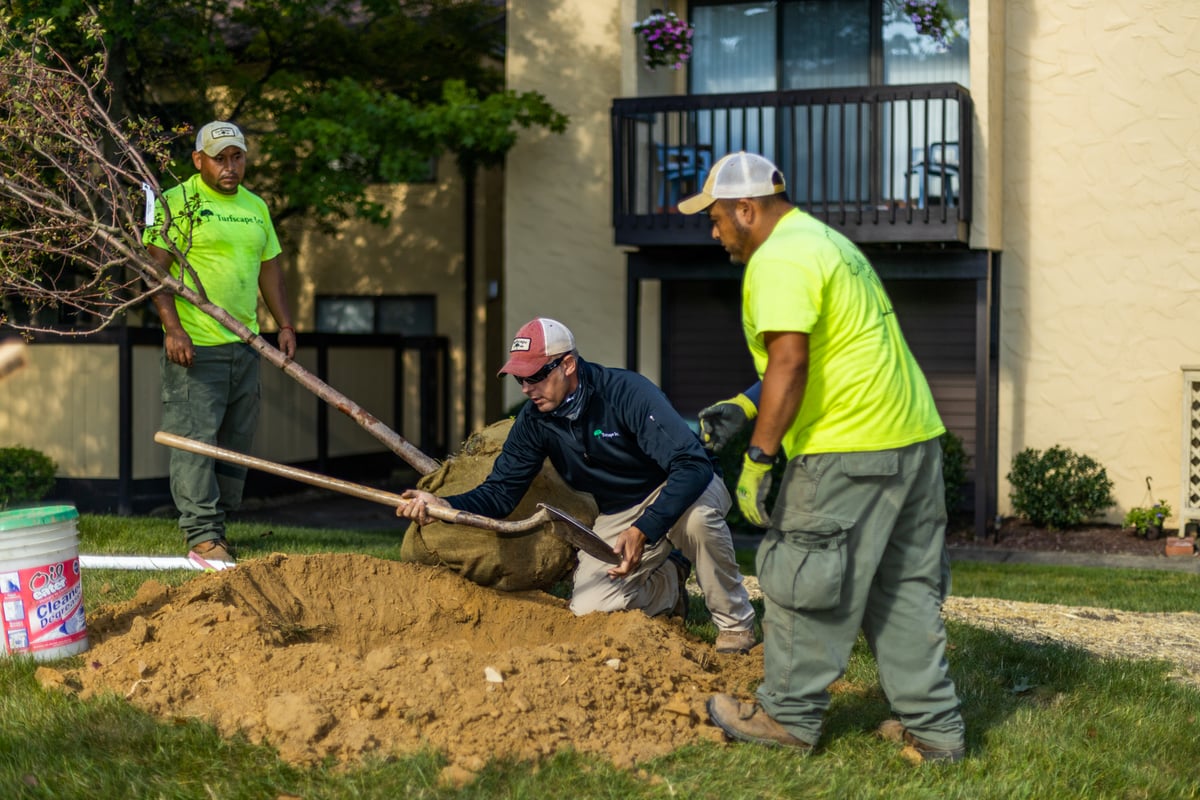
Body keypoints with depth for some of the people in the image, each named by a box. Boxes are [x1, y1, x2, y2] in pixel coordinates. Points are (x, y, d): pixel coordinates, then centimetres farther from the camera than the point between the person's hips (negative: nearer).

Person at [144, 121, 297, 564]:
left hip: (245, 345, 7)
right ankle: (202, 535, -6)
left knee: (236, 441, 9)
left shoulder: (256, 207, 16)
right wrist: (173, 328, -17)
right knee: (195, 438, -8)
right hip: (194, 345, -7)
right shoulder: (177, 202, -4)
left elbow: (269, 269, 22)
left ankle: (217, 527, 17)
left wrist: (285, 324, 12)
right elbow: (156, 267, -9)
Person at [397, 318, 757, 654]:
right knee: (587, 608, -15)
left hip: (685, 489, -5)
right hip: (618, 515, 5)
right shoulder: (534, 420, -9)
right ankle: (668, 581, 16)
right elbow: (500, 492, -8)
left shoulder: (627, 392, -27)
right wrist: (444, 505, -29)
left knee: (695, 513, -41)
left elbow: (694, 464, -35)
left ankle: (735, 623, -17)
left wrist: (643, 531, -45)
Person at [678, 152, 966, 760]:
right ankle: (933, 726, 17)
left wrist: (756, 460, -20)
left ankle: (790, 715, 14)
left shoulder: (779, 260, -11)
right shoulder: (826, 242, 22)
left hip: (848, 448, -10)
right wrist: (743, 408, 22)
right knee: (904, 589, 14)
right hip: (914, 437, 10)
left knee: (803, 583, 3)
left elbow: (790, 363, -22)